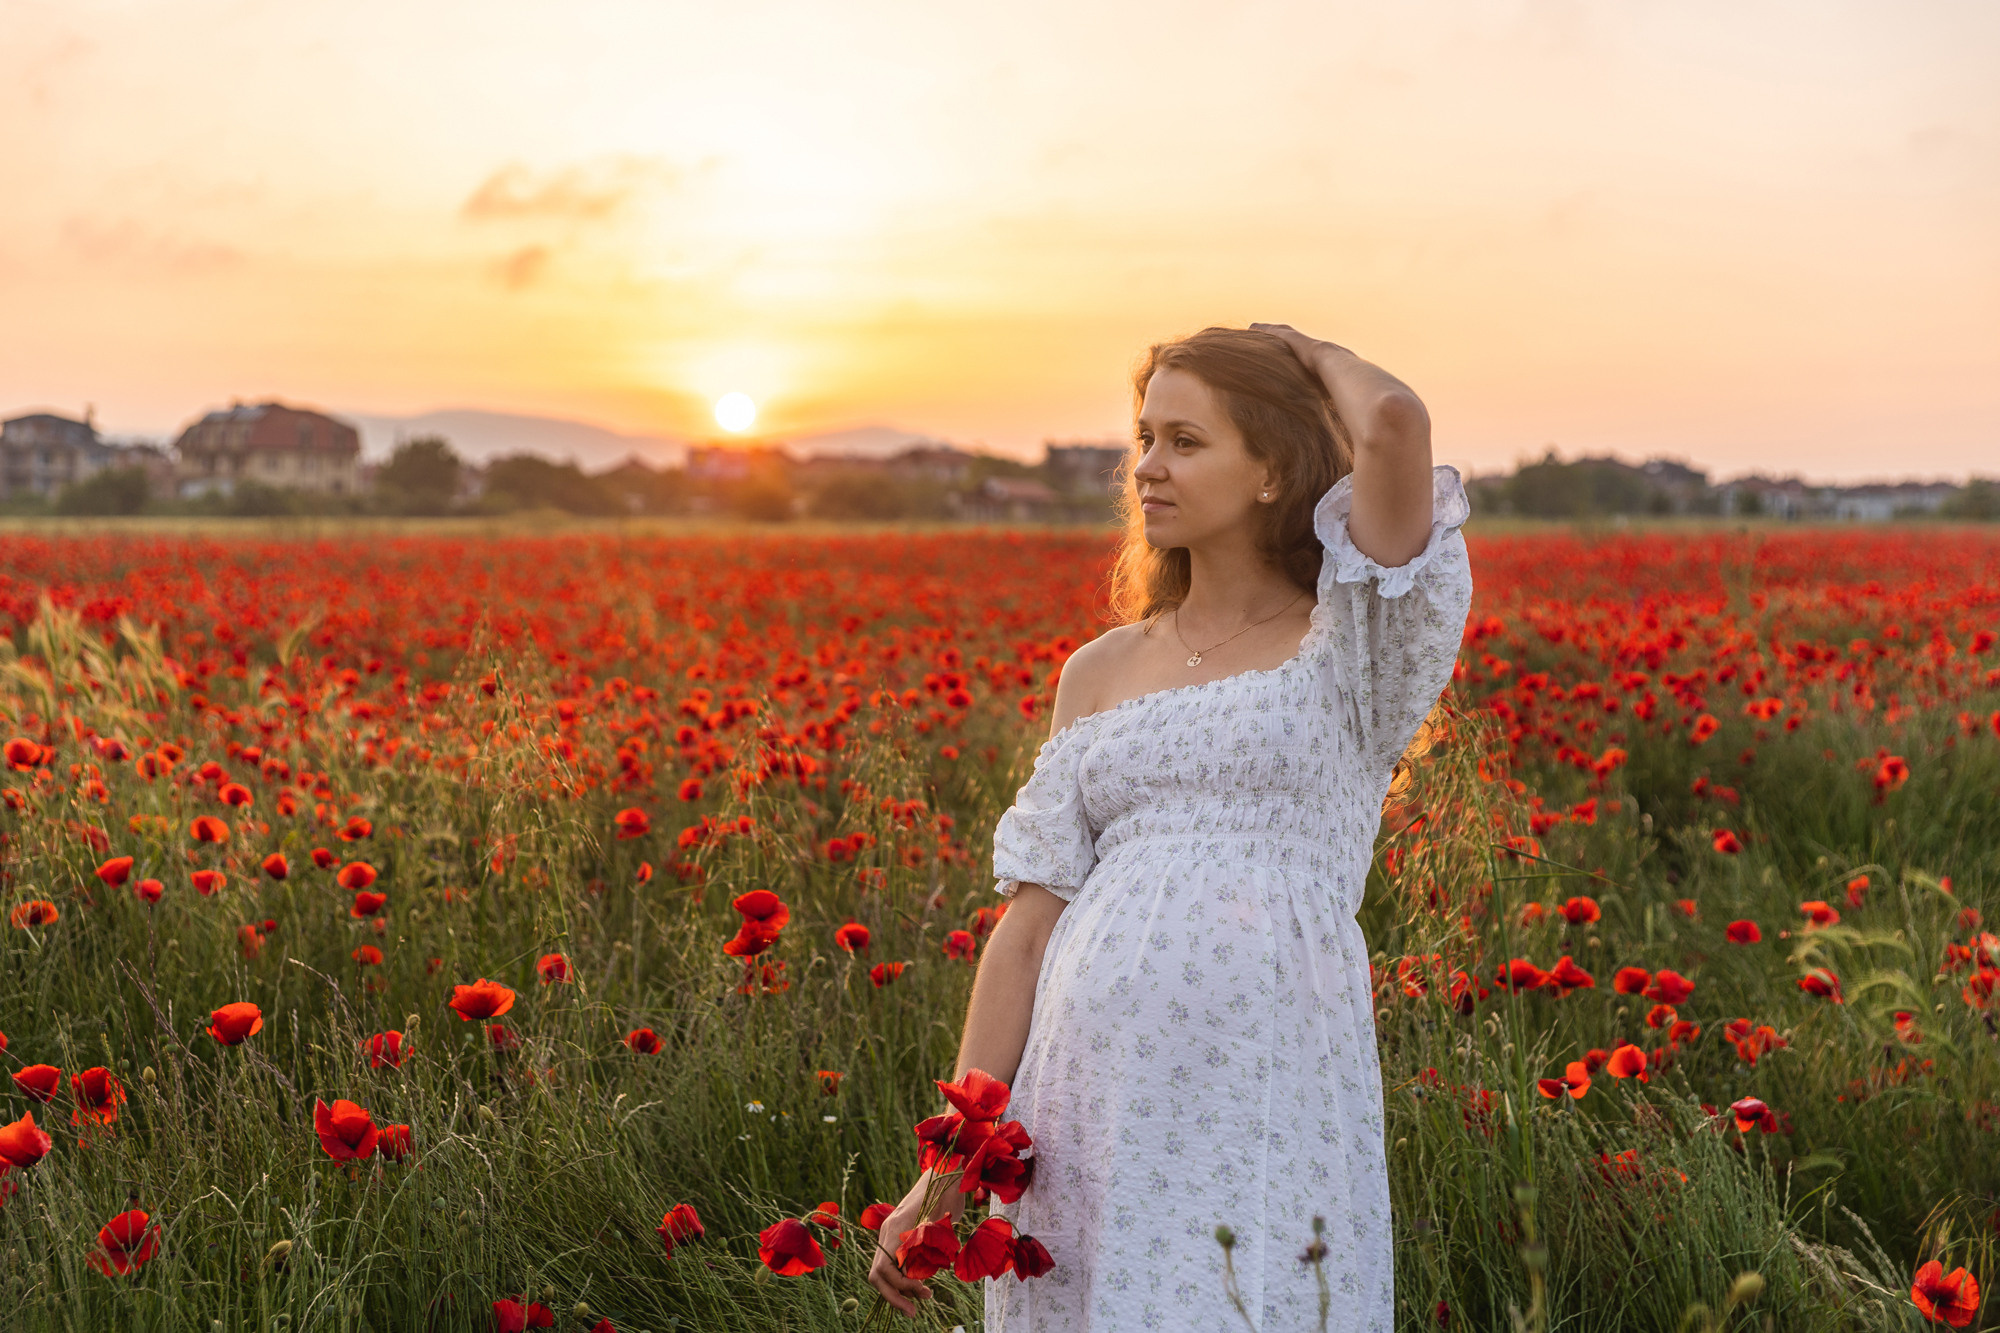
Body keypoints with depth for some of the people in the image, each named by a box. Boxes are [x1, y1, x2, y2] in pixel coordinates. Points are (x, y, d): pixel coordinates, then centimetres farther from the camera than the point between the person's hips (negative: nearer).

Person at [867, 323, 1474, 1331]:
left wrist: (1310, 357, 5)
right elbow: (1032, 919, 8)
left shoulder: (1348, 645, 2)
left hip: (1271, 1105, -3)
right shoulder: (1100, 672, 13)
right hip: (1094, 1108, 4)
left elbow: (1395, 424, -18)